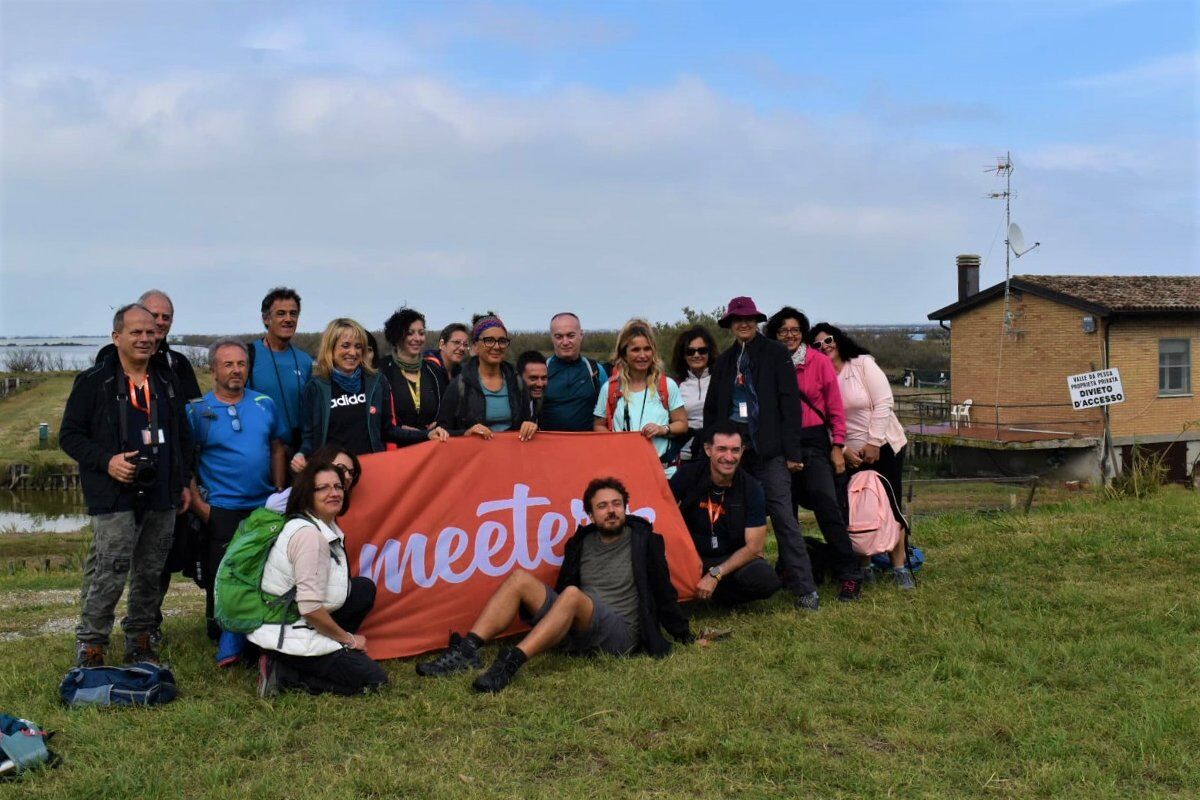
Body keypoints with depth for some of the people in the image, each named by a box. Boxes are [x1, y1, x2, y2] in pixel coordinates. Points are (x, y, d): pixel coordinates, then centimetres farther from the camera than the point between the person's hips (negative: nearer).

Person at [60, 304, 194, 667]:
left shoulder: (167, 382, 16)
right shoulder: (94, 381, -1)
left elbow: (182, 437, 23)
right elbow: (69, 435, -2)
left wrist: (183, 482, 16)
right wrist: (106, 461, -16)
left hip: (161, 499, 5)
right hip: (115, 498, -5)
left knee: (150, 574, 10)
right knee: (110, 574, -11)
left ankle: (139, 641, 22)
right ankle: (89, 645, 3)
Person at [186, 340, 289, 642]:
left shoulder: (264, 403, 8)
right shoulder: (198, 410, -3)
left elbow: (278, 449, 14)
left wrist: (279, 492, 6)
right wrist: (199, 505, -10)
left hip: (266, 507, 4)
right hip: (221, 511, -3)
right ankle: (219, 637, 19)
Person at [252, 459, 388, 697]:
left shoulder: (327, 528, 8)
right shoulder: (308, 534, -22)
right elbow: (311, 608, -25)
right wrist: (347, 638, -12)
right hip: (285, 638, -9)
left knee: (364, 588, 11)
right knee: (374, 679, -6)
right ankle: (284, 674, -7)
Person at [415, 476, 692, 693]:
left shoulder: (644, 541, 3)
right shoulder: (581, 544, 15)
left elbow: (664, 594, 6)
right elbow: (562, 586, 21)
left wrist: (686, 637, 7)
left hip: (620, 634, -5)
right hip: (576, 631, 5)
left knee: (571, 595, -35)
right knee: (520, 579, -11)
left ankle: (511, 662, -49)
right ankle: (466, 651, -26)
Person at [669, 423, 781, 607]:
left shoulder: (752, 489, -9)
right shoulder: (688, 475, -9)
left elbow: (753, 548, -10)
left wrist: (715, 575, -21)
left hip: (732, 559, 0)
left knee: (767, 581, -30)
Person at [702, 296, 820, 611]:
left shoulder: (775, 354, 3)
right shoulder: (723, 362, 16)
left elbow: (789, 403, -3)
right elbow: (711, 410, 17)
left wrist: (792, 451, -10)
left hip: (768, 449, -4)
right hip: (732, 447, 4)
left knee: (783, 515, -9)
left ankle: (804, 588, -7)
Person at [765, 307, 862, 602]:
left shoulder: (818, 361, -2)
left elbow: (835, 406, -1)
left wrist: (837, 446, -4)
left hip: (814, 441, -3)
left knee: (827, 505, -11)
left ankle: (850, 575, -8)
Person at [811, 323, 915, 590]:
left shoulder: (863, 364, -5)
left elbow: (884, 403, -11)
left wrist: (874, 443, -15)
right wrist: (843, 450, -12)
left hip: (884, 446, -2)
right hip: (848, 455, 2)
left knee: (890, 506, -4)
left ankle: (900, 567, 5)